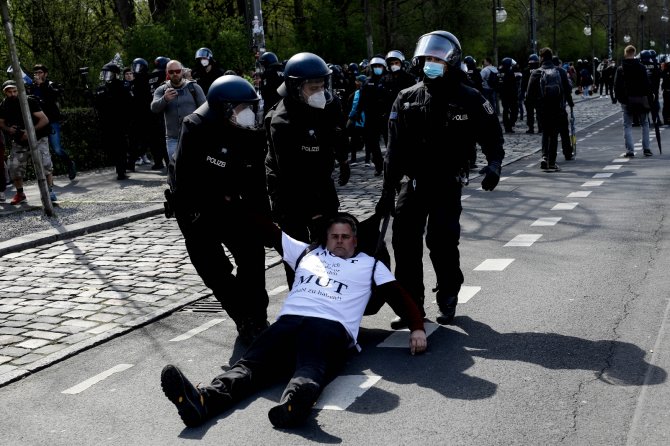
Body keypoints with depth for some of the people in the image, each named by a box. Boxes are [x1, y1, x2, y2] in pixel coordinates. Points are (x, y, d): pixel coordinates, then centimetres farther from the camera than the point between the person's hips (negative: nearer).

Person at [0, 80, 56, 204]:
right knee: (14, 168, -3)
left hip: (37, 139, -4)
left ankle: (50, 191, -8)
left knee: (45, 164, -21)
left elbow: (45, 119, -16)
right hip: (19, 142, 4)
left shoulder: (29, 101, -16)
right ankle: (20, 193, 18)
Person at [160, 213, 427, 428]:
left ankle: (294, 402, -72)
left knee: (311, 370, -38)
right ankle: (203, 401, -54)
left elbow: (399, 296, 20)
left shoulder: (370, 265, 28)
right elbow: (269, 230, 38)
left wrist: (417, 328, 2)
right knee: (250, 364, -28)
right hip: (288, 321, 3)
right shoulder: (307, 253, 34)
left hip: (331, 327, -3)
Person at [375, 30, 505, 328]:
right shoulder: (407, 99, 4)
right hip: (414, 182, 3)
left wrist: (494, 164, -15)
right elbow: (395, 150, 5)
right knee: (405, 242, -3)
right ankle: (411, 304, 8)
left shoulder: (469, 100, -3)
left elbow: (491, 134, 4)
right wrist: (388, 191, 3)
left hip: (448, 184, -3)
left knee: (442, 242, -6)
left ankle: (448, 299, 17)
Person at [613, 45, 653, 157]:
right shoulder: (641, 67, -2)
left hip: (626, 101, 0)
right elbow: (647, 84, -1)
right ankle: (646, 149, 8)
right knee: (645, 124, 12)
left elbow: (617, 86, -1)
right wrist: (650, 99, 6)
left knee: (627, 125, 3)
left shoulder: (620, 69, -2)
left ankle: (629, 150, -5)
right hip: (641, 99, 0)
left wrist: (617, 98, 10)